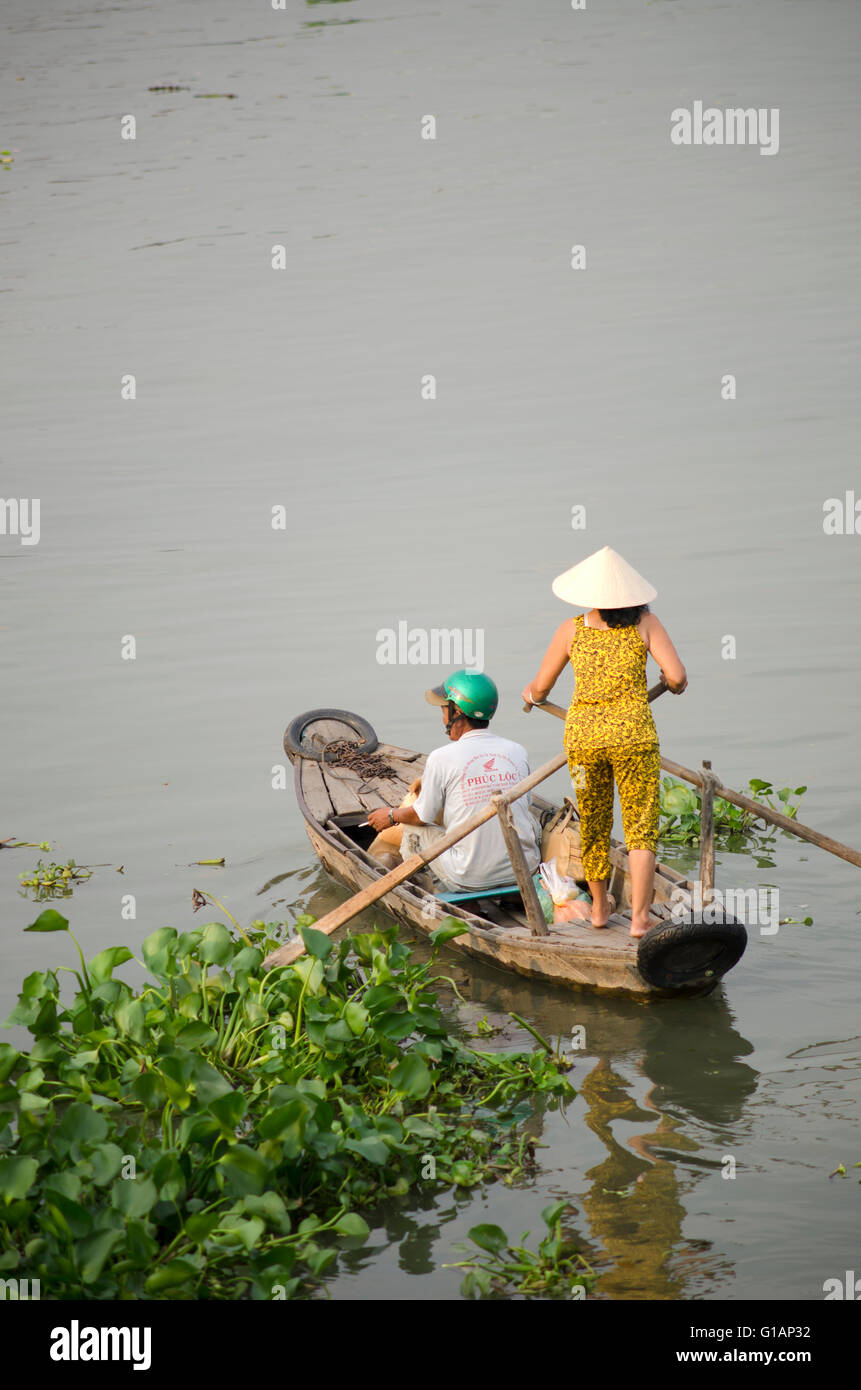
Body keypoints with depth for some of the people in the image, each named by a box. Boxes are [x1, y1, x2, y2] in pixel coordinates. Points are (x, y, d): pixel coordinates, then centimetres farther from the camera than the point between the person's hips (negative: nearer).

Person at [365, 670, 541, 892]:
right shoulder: (518, 752, 3)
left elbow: (421, 816, 2)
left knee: (411, 830, 19)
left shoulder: (442, 758, -10)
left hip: (470, 881, -3)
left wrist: (391, 816, 26)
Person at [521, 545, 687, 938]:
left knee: (593, 824, 18)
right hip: (632, 732, -2)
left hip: (582, 733, 2)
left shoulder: (570, 630, 3)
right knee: (641, 826, 4)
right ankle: (639, 917, -4)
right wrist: (675, 685, 16)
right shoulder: (645, 623, -2)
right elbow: (677, 677, -8)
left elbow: (540, 687, 10)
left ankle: (599, 907, 33)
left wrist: (532, 696, 34)